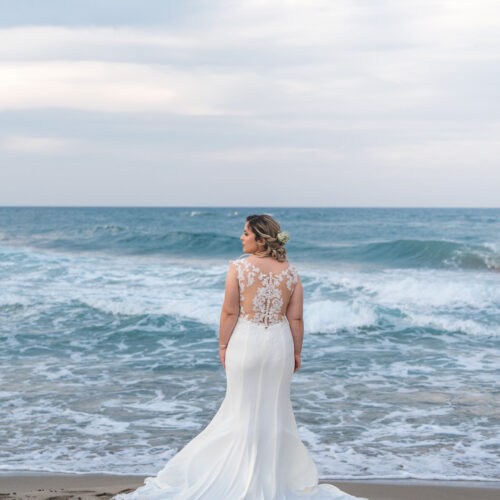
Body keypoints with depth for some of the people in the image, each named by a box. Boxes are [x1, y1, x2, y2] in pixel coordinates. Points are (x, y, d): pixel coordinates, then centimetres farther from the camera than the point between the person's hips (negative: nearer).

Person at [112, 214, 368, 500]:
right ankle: (275, 476, 20)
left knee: (244, 409, 9)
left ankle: (245, 475, 16)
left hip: (245, 341, -2)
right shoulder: (291, 272, 0)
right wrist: (297, 352, 10)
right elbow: (296, 318, 0)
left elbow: (230, 311, -10)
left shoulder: (239, 267, -10)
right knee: (275, 409, 12)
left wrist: (223, 344, 1)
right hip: (279, 342, 2)